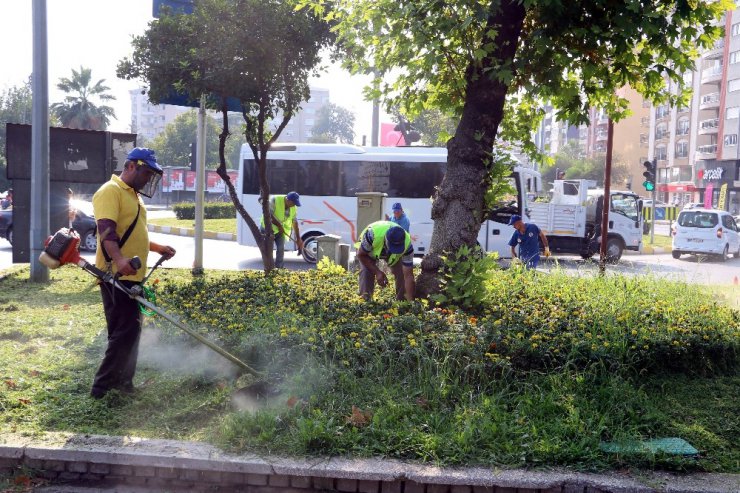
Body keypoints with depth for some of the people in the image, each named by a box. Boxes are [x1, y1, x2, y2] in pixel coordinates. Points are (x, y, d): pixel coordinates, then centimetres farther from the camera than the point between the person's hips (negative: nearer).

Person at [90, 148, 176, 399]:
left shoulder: (133, 195, 21)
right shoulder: (111, 191, -11)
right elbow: (106, 230, -26)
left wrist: (157, 248, 23)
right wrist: (118, 259, -40)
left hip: (131, 276, 10)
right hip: (116, 275, -10)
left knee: (130, 331, 14)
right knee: (126, 331, -11)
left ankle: (123, 384, 24)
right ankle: (102, 387, -3)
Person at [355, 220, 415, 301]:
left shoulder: (407, 244, -39)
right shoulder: (372, 234, -46)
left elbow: (408, 276, -35)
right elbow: (361, 254, -26)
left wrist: (410, 301, -39)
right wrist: (377, 272, -33)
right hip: (369, 250, -1)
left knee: (402, 273, -16)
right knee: (366, 271, -25)